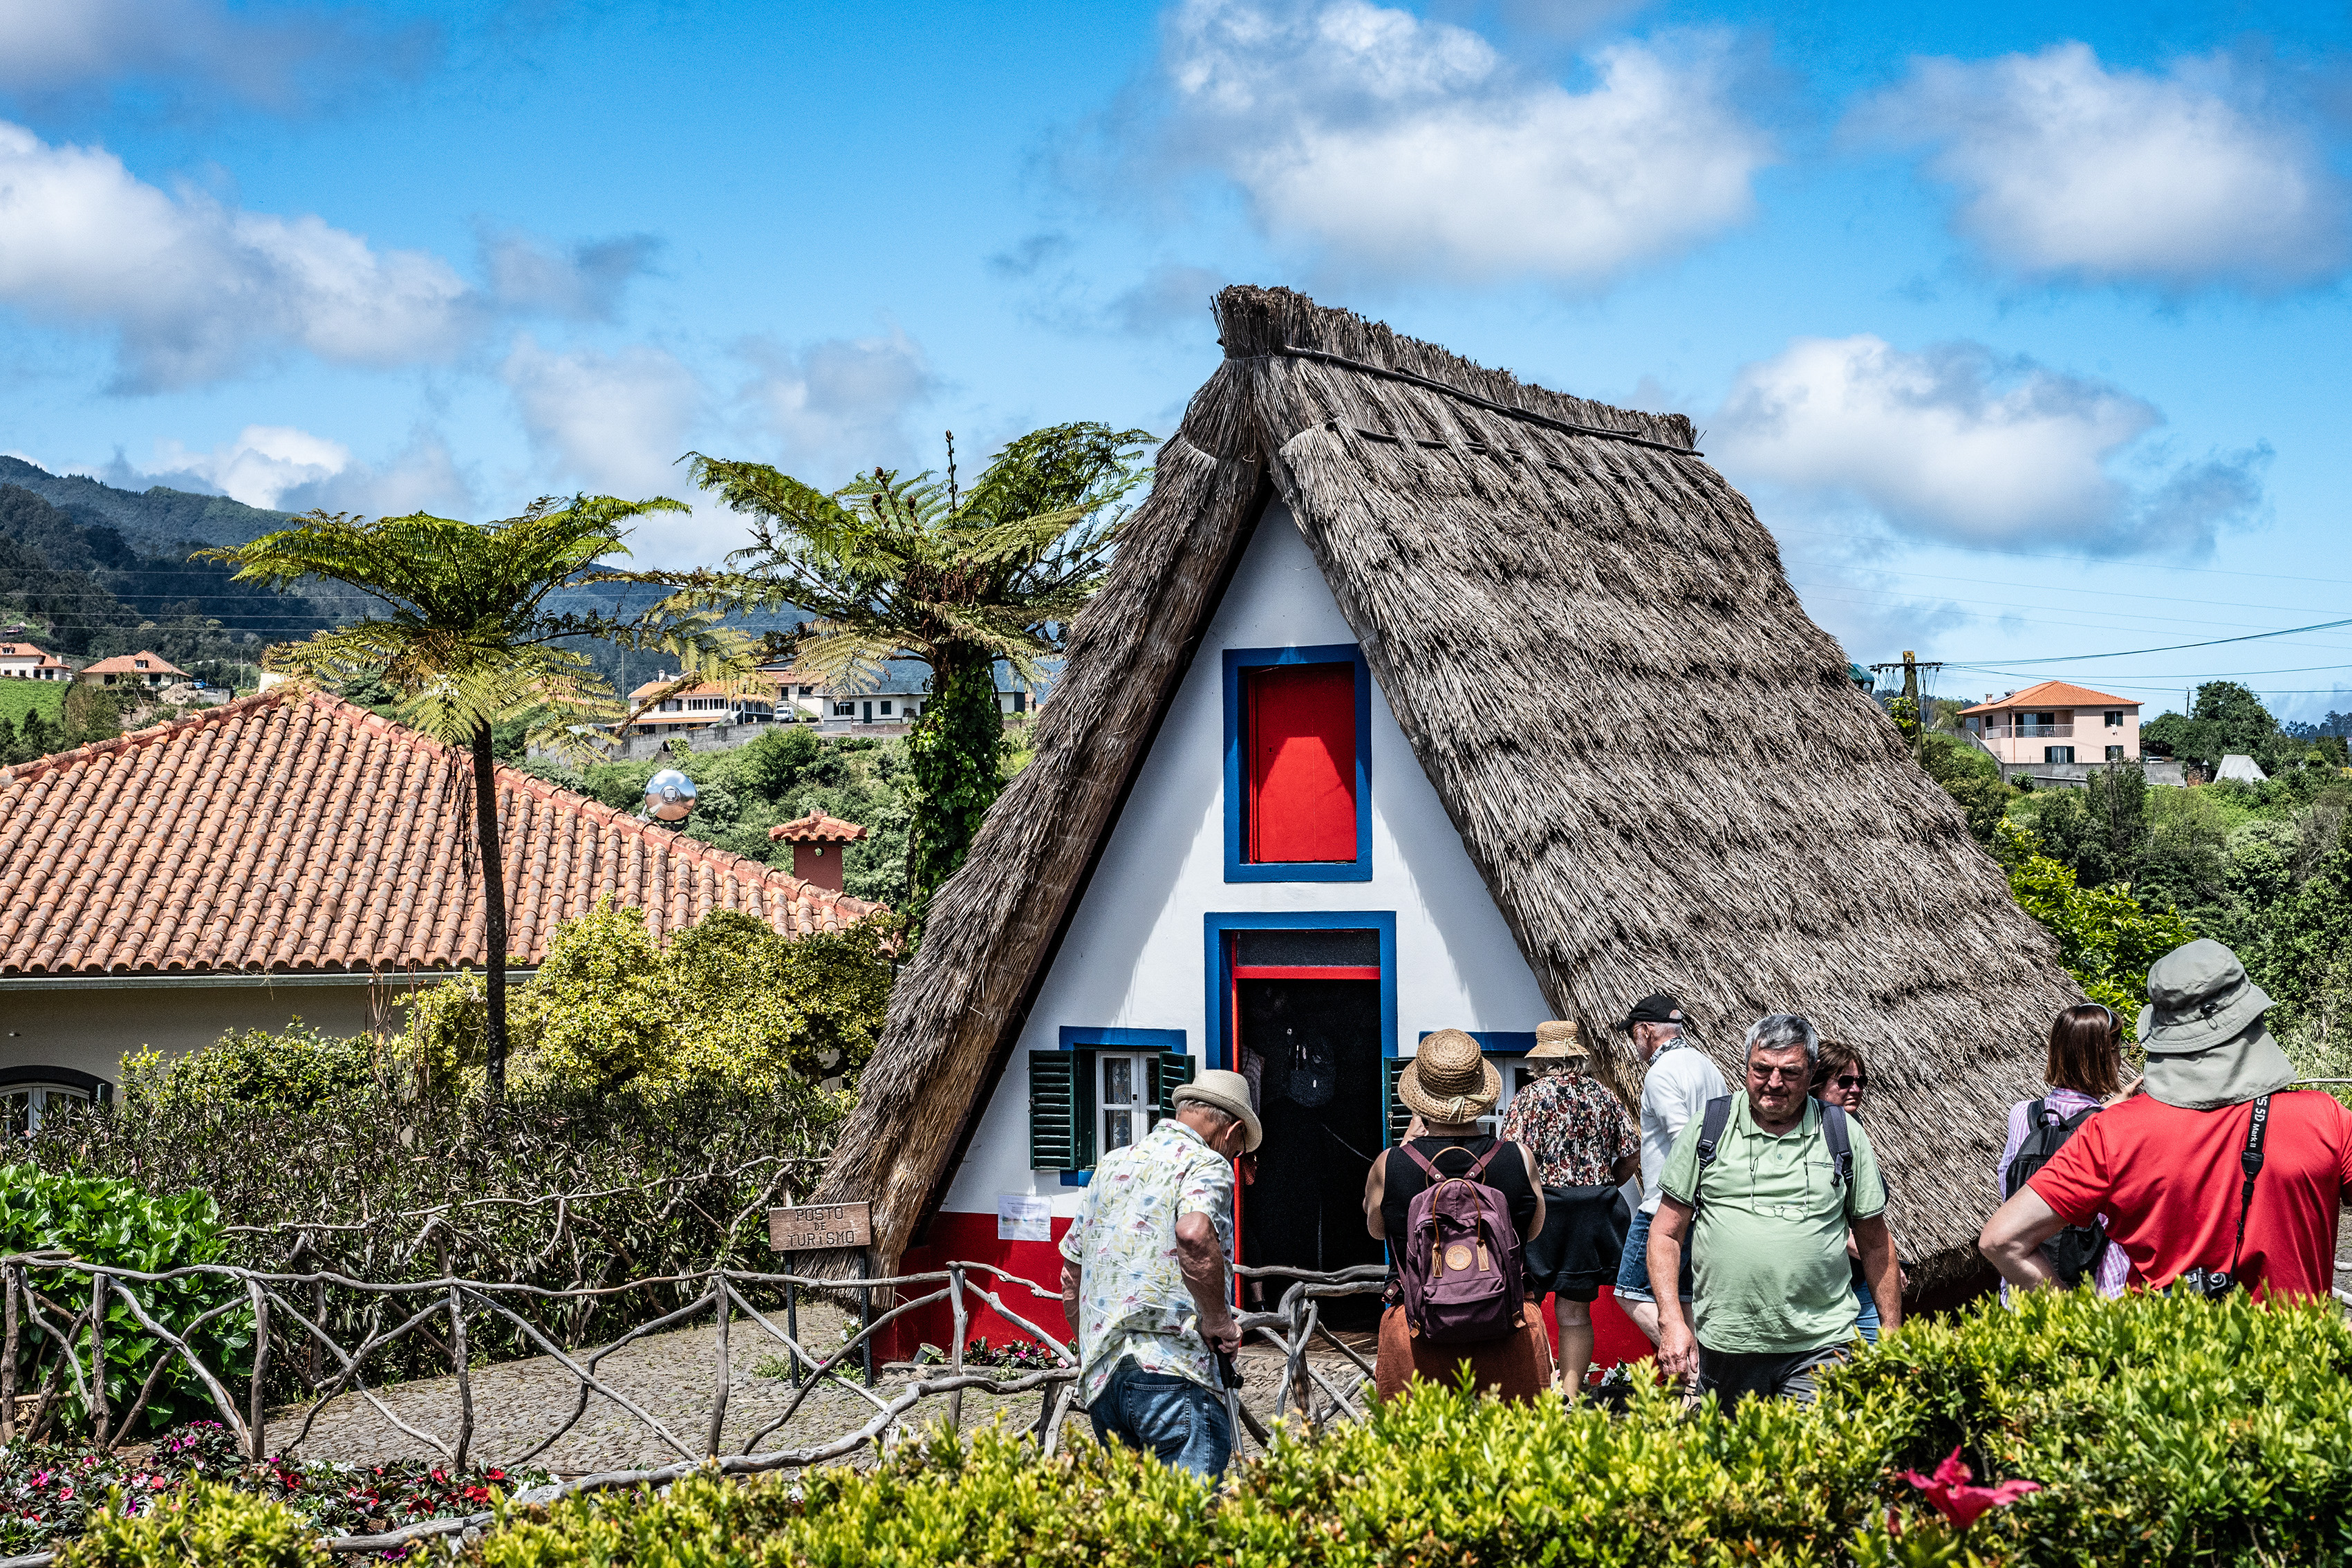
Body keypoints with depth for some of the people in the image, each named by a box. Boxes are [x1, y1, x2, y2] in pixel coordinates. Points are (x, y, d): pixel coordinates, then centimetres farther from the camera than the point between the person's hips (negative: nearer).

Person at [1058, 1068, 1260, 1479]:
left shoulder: (1111, 1164, 23)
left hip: (1099, 1375, 7)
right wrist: (1218, 1321, -12)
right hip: (1172, 1369, -7)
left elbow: (1071, 1277, 28)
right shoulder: (1208, 1164, -1)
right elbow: (1194, 1234, -24)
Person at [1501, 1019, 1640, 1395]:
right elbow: (1632, 1156, 7)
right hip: (1593, 1216, 4)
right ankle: (1570, 1394, 9)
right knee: (1575, 1310, 8)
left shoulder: (1531, 1096, -7)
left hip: (1542, 1209, -4)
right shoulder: (1604, 1097, 6)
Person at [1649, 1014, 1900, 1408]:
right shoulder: (1709, 1128, 3)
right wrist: (1672, 1321, -6)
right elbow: (1666, 1234, 5)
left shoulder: (1844, 1134, 6)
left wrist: (1892, 1335, 7)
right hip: (1724, 1345, 1)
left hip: (1819, 1347, 0)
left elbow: (1875, 1243, 11)